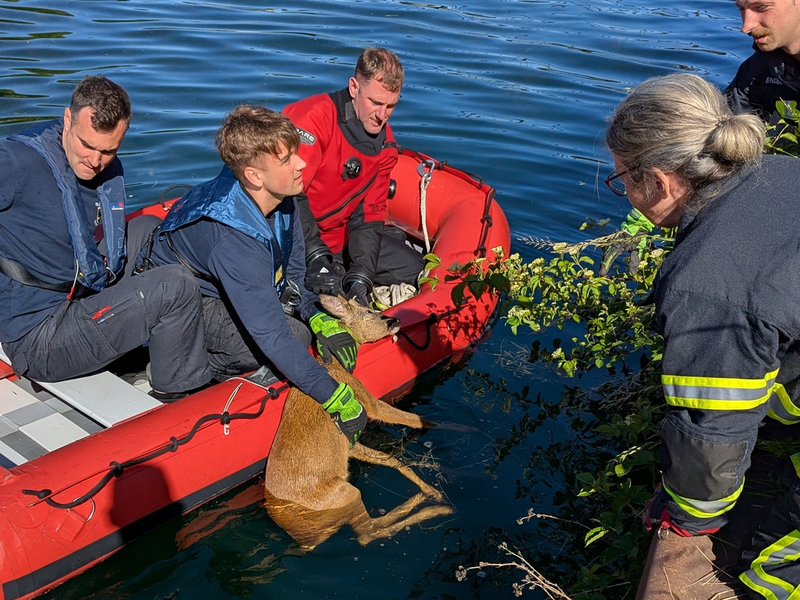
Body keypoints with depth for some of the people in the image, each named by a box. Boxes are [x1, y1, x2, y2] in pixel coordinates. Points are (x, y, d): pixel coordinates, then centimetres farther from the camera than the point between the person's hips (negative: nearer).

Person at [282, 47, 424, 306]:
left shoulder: (385, 143, 3)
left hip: (340, 235, 7)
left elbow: (370, 212, 1)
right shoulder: (315, 118, -23)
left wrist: (360, 277, -13)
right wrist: (315, 255, -36)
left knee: (414, 268, 5)